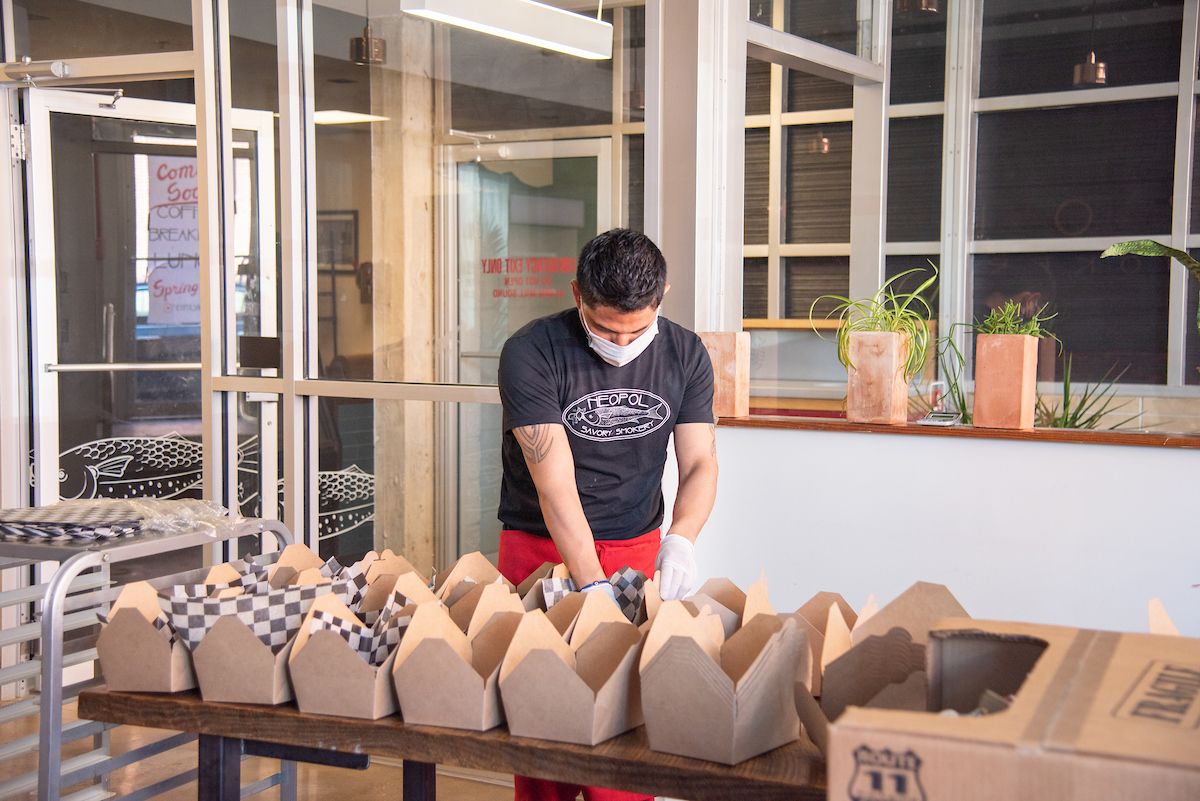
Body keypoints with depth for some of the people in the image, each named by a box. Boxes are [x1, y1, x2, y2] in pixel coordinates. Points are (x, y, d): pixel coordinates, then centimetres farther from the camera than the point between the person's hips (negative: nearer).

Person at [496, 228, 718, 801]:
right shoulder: (530, 354, -18)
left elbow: (700, 463, -5)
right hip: (539, 546, -2)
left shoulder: (685, 356, -4)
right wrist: (593, 586, -31)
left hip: (635, 546, 2)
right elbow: (555, 484, -23)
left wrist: (680, 540, -25)